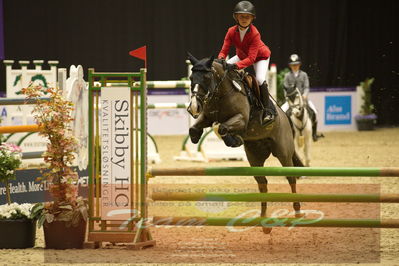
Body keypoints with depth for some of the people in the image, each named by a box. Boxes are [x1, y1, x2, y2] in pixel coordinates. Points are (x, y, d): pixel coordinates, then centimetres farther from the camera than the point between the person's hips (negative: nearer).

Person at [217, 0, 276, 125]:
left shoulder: (254, 34, -36)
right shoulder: (232, 31, -21)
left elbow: (251, 58, -41)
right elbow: (224, 50, -19)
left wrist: (236, 65, -53)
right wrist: (220, 60, -42)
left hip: (260, 56, -6)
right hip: (242, 55, 6)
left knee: (260, 79, -28)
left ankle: (269, 108, -12)